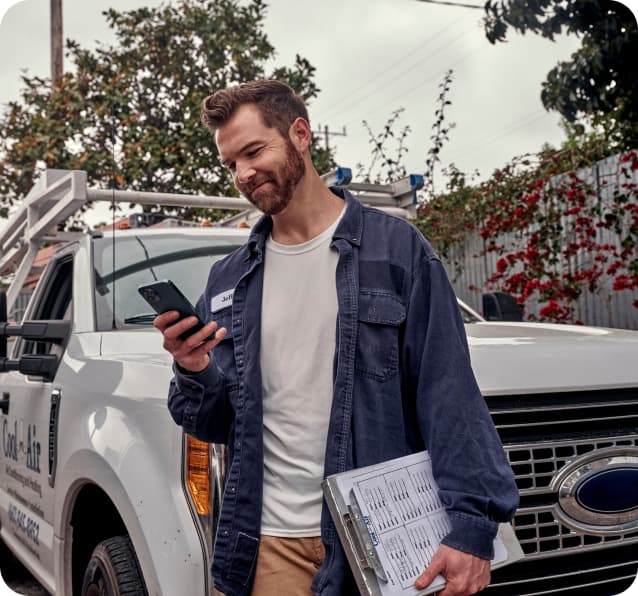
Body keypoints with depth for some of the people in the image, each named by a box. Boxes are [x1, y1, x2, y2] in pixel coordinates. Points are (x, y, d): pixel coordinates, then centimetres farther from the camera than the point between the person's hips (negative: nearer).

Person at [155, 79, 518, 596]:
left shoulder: (396, 249, -5)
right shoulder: (229, 278, 8)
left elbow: (448, 397, -9)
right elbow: (215, 424, 11)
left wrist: (471, 523, -17)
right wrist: (195, 374, -10)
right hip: (272, 544, 3)